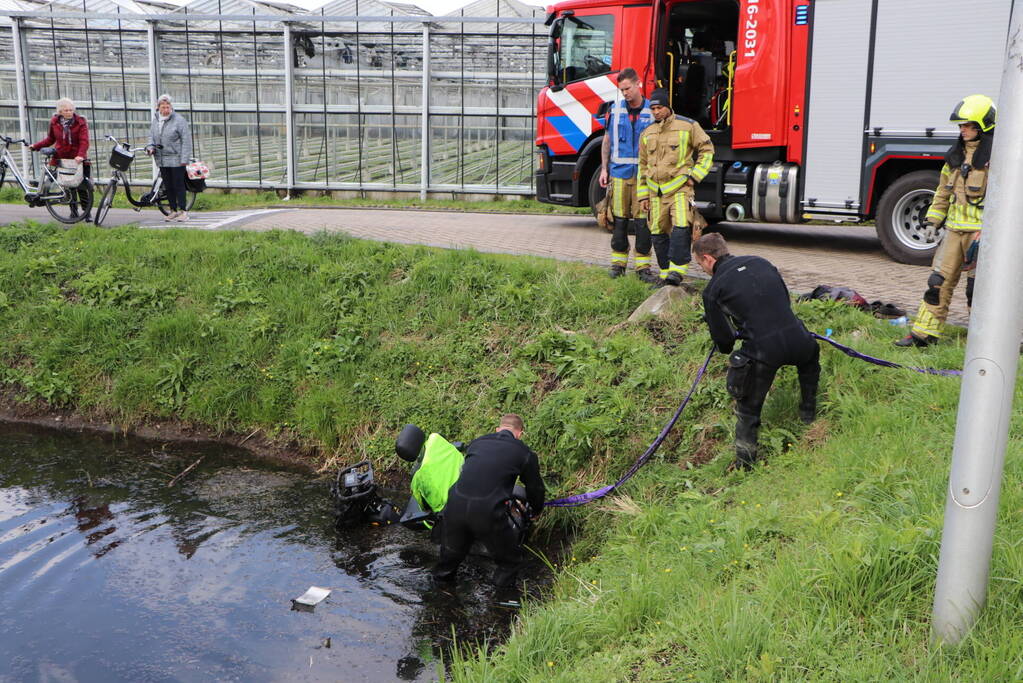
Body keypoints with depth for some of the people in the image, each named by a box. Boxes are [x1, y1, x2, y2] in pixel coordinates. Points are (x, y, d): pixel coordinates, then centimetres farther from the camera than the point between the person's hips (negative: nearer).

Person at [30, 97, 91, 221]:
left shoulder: (81, 122, -9)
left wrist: (80, 155, -35)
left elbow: (84, 141, -19)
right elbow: (50, 139, 13)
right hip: (61, 158, 3)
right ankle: (73, 211, 17)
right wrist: (35, 146, 3)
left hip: (78, 159, -3)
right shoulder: (54, 122, 1)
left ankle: (87, 213, 3)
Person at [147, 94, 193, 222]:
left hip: (176, 160, -6)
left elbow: (186, 140, -11)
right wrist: (150, 147, 1)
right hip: (162, 160, 6)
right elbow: (152, 136, 22)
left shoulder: (179, 120, -9)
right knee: (168, 187, 11)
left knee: (178, 186, -4)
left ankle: (183, 210, 3)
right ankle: (173, 210, 20)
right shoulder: (155, 120, 10)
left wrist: (184, 159, -14)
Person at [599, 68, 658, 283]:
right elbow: (607, 140, 15)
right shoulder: (615, 109, 8)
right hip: (619, 172, 1)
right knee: (619, 219, 3)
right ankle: (618, 263, 13)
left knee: (643, 221, -2)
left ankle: (643, 267, 3)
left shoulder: (652, 110, 3)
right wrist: (604, 168, 9)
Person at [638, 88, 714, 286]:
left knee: (681, 227, -20)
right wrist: (643, 195, 14)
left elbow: (707, 149, 7)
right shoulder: (647, 134, 15)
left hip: (680, 188, -5)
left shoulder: (687, 126, 1)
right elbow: (643, 166, 19)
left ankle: (677, 270, -19)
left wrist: (695, 175, -2)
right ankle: (666, 272, 14)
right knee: (658, 232, 5)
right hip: (656, 191, 5)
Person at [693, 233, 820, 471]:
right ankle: (809, 413, 48)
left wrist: (728, 348, 31)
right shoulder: (760, 262, 17)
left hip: (762, 352, -5)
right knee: (810, 354, 40)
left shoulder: (713, 289, 3)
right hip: (796, 340, 5)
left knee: (748, 406, 15)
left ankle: (744, 462, 20)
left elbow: (722, 339, 6)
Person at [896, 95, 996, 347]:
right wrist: (933, 220, 14)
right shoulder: (956, 153, 13)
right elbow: (944, 190, 21)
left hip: (981, 231, -6)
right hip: (955, 229, 6)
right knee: (939, 281, 6)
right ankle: (924, 333, 12)